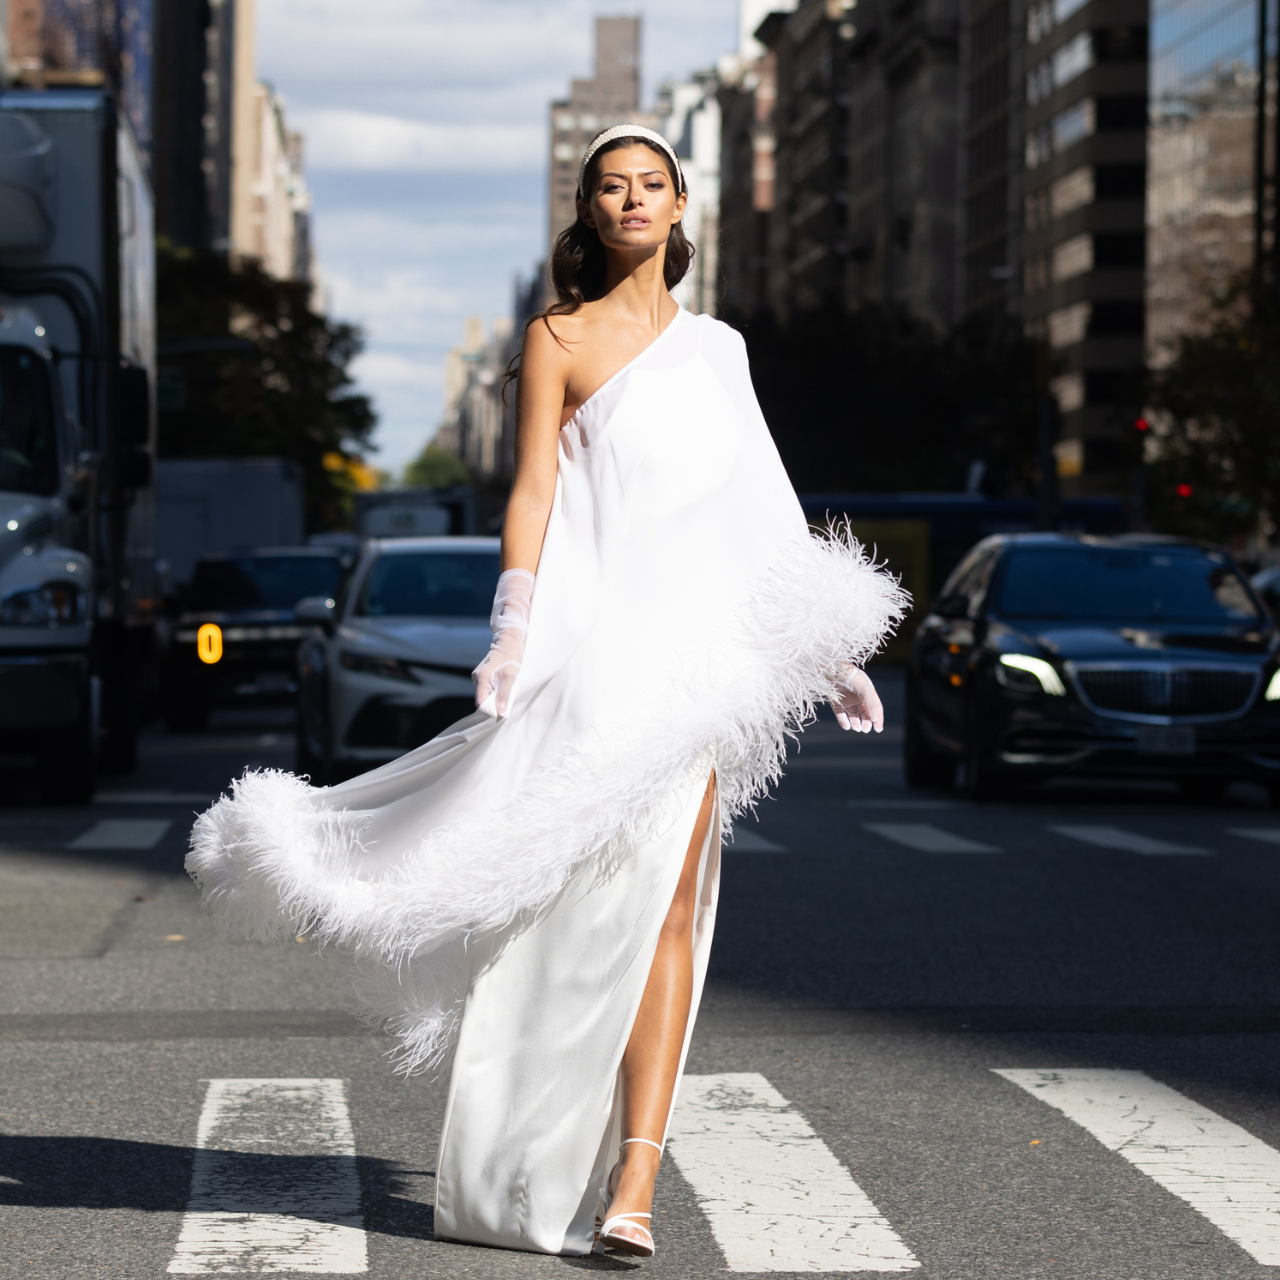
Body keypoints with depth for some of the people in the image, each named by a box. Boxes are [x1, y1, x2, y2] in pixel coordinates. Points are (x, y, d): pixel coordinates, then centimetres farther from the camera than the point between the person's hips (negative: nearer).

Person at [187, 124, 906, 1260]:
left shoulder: (717, 346, 18)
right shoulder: (560, 338, 5)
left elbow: (767, 506, 21)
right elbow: (532, 495, -1)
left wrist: (831, 650, 19)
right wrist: (513, 641, -13)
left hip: (698, 646, 3)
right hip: (594, 637, -3)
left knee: (664, 900, -7)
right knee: (573, 908, -2)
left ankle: (631, 1183, -10)